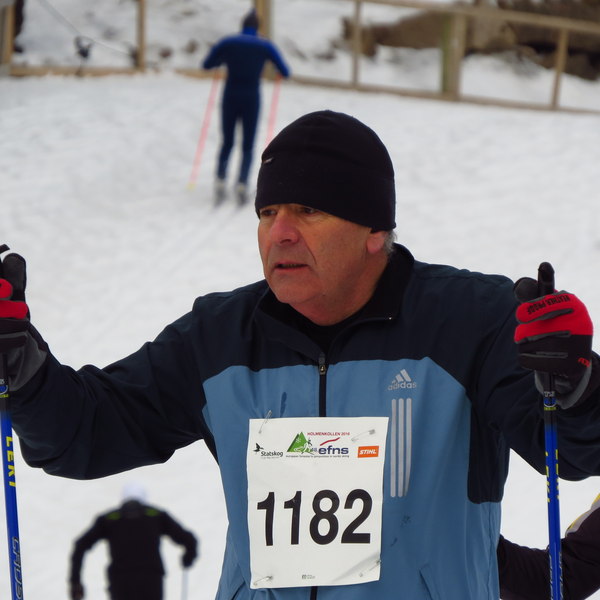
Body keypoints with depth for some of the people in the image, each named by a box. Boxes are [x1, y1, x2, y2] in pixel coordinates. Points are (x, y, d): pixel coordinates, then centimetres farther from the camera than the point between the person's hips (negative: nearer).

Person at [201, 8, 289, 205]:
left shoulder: (227, 43, 0)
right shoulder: (265, 46, -2)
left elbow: (206, 65, 3)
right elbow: (285, 72, -1)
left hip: (230, 98, 1)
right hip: (252, 99, -1)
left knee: (227, 143, 13)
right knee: (248, 146, 8)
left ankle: (220, 179, -8)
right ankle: (242, 182, -12)